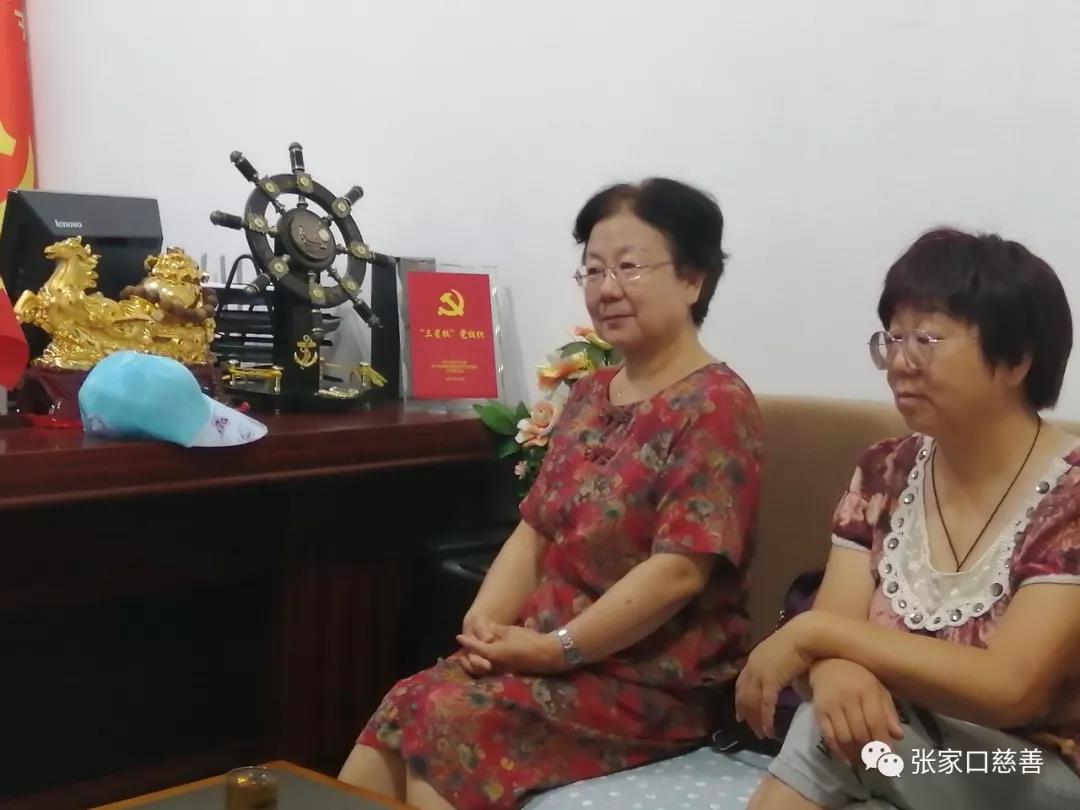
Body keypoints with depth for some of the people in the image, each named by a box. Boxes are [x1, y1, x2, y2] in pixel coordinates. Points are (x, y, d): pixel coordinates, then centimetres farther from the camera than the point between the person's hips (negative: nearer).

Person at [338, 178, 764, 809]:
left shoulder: (716, 406, -10)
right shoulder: (590, 396, 16)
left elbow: (680, 569, -19)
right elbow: (536, 531, 13)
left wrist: (554, 648, -18)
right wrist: (485, 621, -5)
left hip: (654, 685, -7)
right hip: (548, 657, 7)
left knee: (446, 723, -23)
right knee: (398, 720, -15)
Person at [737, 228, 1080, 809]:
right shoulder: (885, 475, 3)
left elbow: (1009, 688, -24)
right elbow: (837, 629, -4)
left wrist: (812, 631, -22)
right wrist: (834, 668, -29)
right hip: (897, 753, 4)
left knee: (829, 732, -27)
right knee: (839, 711, -27)